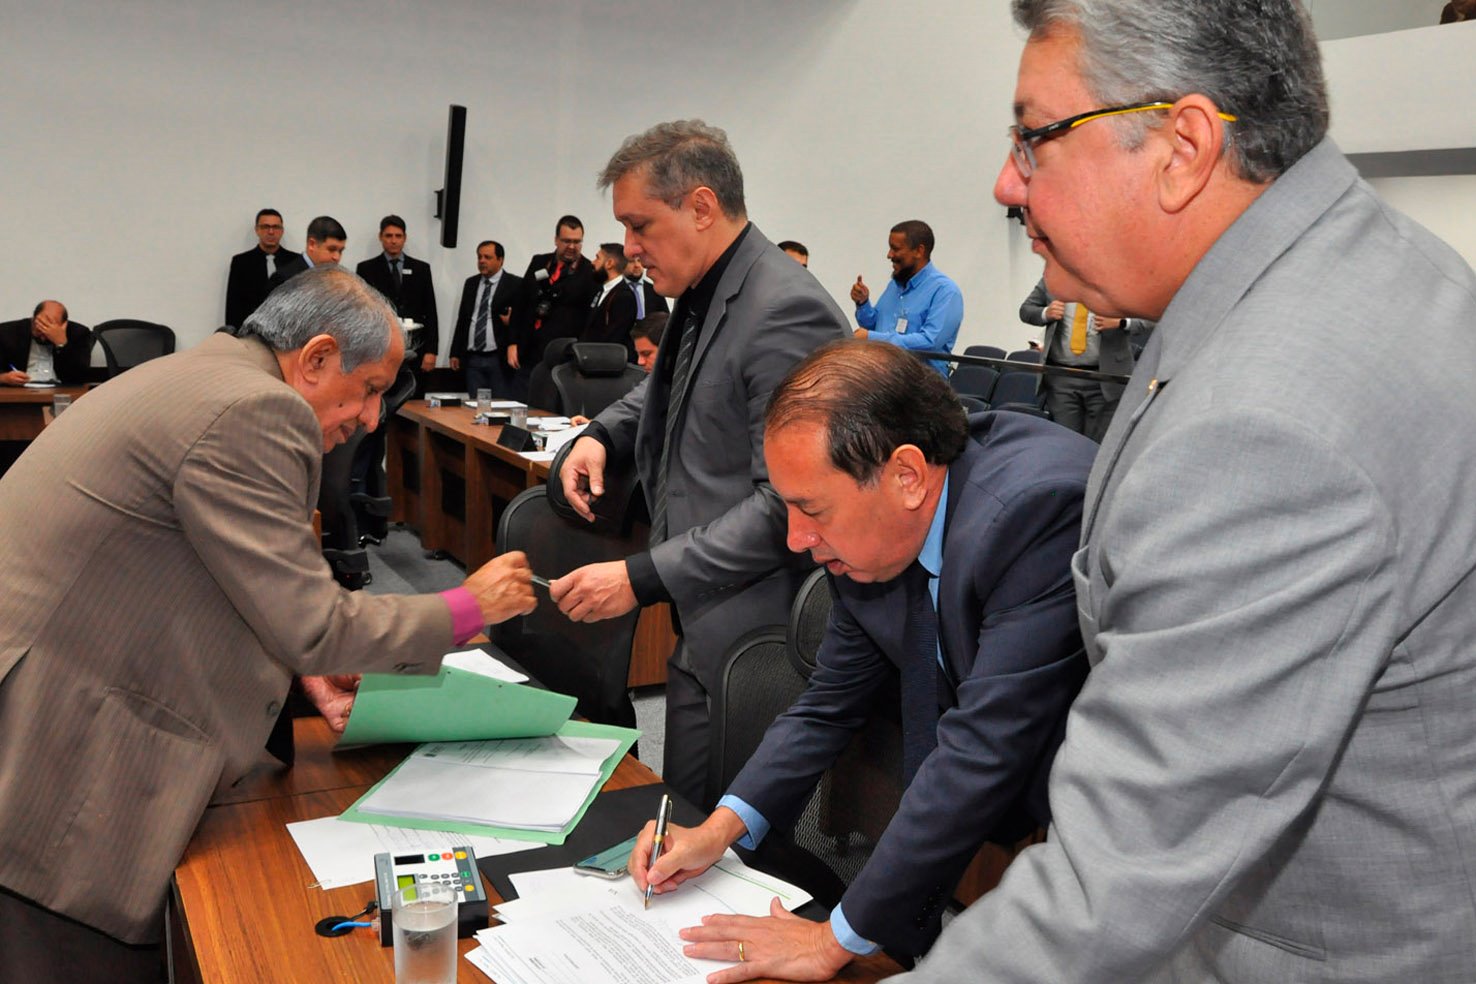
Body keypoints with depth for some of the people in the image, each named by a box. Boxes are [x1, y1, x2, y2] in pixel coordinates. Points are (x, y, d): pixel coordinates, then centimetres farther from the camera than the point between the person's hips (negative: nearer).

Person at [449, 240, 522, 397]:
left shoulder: (516, 284, -3)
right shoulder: (470, 283, 14)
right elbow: (462, 318, 16)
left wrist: (511, 321, -23)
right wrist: (455, 353, 13)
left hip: (501, 360, -5)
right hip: (473, 359, 5)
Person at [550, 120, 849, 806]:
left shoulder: (785, 313, -20)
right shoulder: (701, 295, 9)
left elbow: (787, 503, -24)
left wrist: (643, 577, -23)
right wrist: (605, 433, 9)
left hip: (747, 640, -9)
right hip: (699, 624, 9)